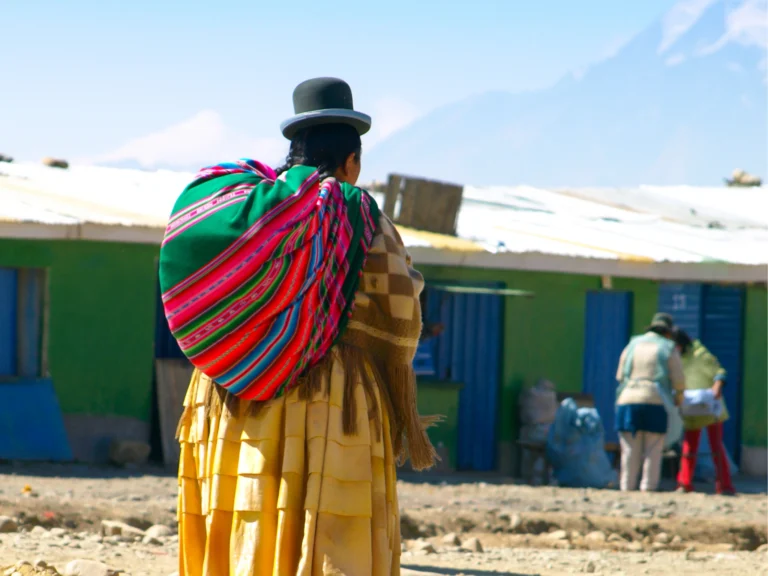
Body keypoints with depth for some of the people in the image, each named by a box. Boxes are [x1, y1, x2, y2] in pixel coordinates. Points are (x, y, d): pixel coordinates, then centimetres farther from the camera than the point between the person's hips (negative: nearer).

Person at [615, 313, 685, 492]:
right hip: (655, 403, -3)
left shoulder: (632, 345, 13)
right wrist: (678, 398, 22)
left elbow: (620, 375, 11)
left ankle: (627, 486, 3)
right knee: (653, 451, 1)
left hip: (628, 400, 3)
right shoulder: (669, 349, 4)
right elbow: (678, 381, 3)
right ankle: (648, 487, -3)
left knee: (630, 450, 4)